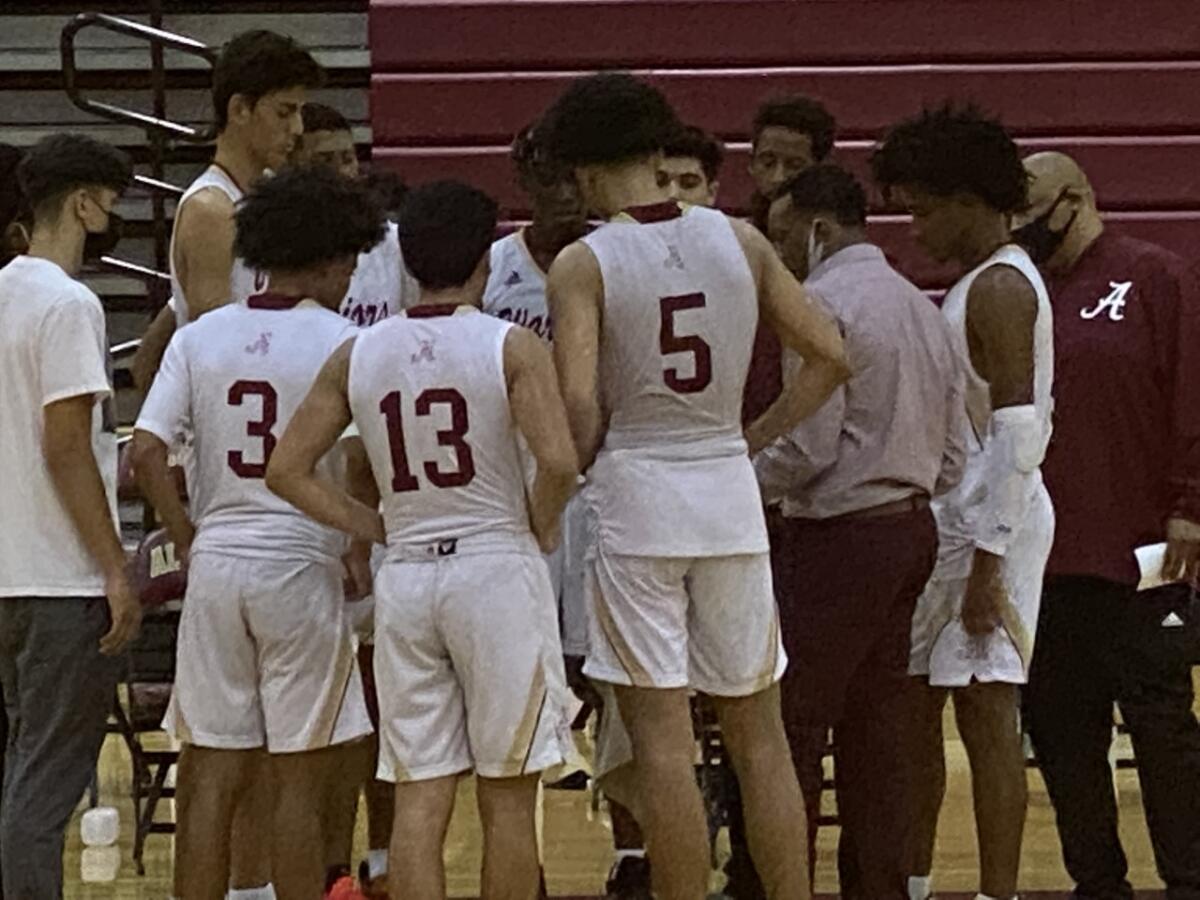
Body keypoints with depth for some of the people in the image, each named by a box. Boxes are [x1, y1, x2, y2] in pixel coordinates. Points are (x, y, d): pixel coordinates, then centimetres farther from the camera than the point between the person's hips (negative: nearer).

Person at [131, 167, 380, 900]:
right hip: (301, 565, -4)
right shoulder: (339, 341, -6)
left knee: (212, 775, 7)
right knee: (301, 778, 3)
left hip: (215, 564, 4)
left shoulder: (199, 338, 5)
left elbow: (146, 452, -2)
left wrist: (189, 541, 6)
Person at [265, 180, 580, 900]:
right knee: (508, 799, 4)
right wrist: (542, 529, 0)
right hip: (498, 569, -3)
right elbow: (559, 462, -18)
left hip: (405, 575, 4)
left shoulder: (355, 356, 6)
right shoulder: (513, 346, -6)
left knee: (420, 798, 5)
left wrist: (379, 528, 11)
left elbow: (287, 471, 7)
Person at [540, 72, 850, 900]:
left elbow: (580, 406, -18)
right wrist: (757, 436, 13)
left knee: (663, 738, 1)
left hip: (636, 496, -4)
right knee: (759, 733, 11)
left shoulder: (583, 264, -8)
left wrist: (583, 465, 2)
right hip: (729, 490, 4)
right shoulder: (739, 240, 3)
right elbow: (831, 356, 5)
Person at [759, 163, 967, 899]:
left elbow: (809, 444, -19)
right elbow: (952, 458, 14)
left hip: (838, 536, -9)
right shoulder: (922, 308, 14)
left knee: (791, 728, -5)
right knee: (874, 730, 12)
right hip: (911, 528, 9)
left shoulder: (825, 302, -13)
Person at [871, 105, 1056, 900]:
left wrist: (989, 560, -22)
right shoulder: (981, 285, 17)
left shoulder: (1000, 288, -14)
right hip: (953, 514, 10)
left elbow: (1018, 431, -20)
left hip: (990, 520, -10)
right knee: (914, 707, 14)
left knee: (986, 715, -8)